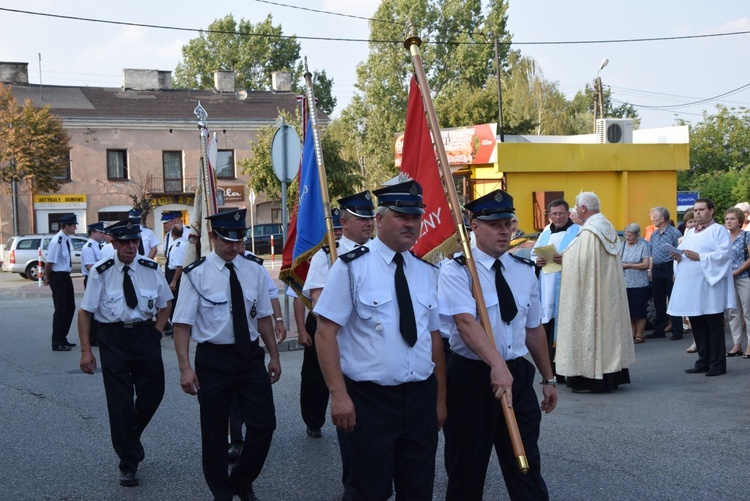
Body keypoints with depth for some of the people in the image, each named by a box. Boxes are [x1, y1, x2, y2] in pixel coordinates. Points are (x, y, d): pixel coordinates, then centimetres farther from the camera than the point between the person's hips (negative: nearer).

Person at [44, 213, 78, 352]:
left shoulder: (67, 239, 5)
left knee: (70, 308, 16)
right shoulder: (57, 241, -22)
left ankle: (63, 339, 29)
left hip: (66, 276, 9)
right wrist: (48, 278, -5)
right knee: (61, 310, -1)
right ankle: (57, 343, 10)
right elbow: (49, 263, -20)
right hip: (58, 277, -9)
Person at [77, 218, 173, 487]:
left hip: (145, 335, 3)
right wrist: (86, 351, -7)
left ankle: (132, 437, 39)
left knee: (152, 393, 8)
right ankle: (128, 465, 13)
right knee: (120, 402, 0)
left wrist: (156, 332, 3)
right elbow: (85, 313, -2)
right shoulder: (100, 272, -4)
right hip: (113, 337, -2)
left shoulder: (151, 269, 2)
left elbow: (165, 304, 16)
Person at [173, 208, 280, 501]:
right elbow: (183, 324, -11)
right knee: (214, 433, 9)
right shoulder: (196, 274, -9)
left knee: (264, 425, 1)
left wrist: (274, 356, 10)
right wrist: (185, 368, -18)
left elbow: (264, 317, 10)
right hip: (214, 359, -3)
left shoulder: (253, 270, 4)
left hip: (251, 356, 3)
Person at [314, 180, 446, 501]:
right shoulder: (352, 266, -8)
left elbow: (434, 336, 13)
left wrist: (441, 398, 13)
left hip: (421, 398, 5)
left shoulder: (426, 271, 9)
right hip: (369, 399, -5)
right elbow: (326, 333, -11)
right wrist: (339, 394, -19)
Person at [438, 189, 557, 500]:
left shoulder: (525, 271, 7)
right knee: (467, 469, 8)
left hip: (518, 373, 4)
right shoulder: (456, 271, -10)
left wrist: (548, 379, 16)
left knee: (527, 467, 7)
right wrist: (497, 364, -38)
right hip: (471, 376, -4)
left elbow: (534, 328, 13)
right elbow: (466, 322, -24)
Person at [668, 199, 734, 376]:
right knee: (697, 326, 9)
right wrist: (678, 257, -1)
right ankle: (703, 362, 17)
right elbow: (681, 251, 22)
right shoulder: (689, 232, 21)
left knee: (714, 327, -4)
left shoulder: (719, 231, -1)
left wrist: (699, 257, -18)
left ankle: (717, 364, 1)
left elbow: (723, 254, -13)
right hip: (690, 287, 7)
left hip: (710, 285, -7)